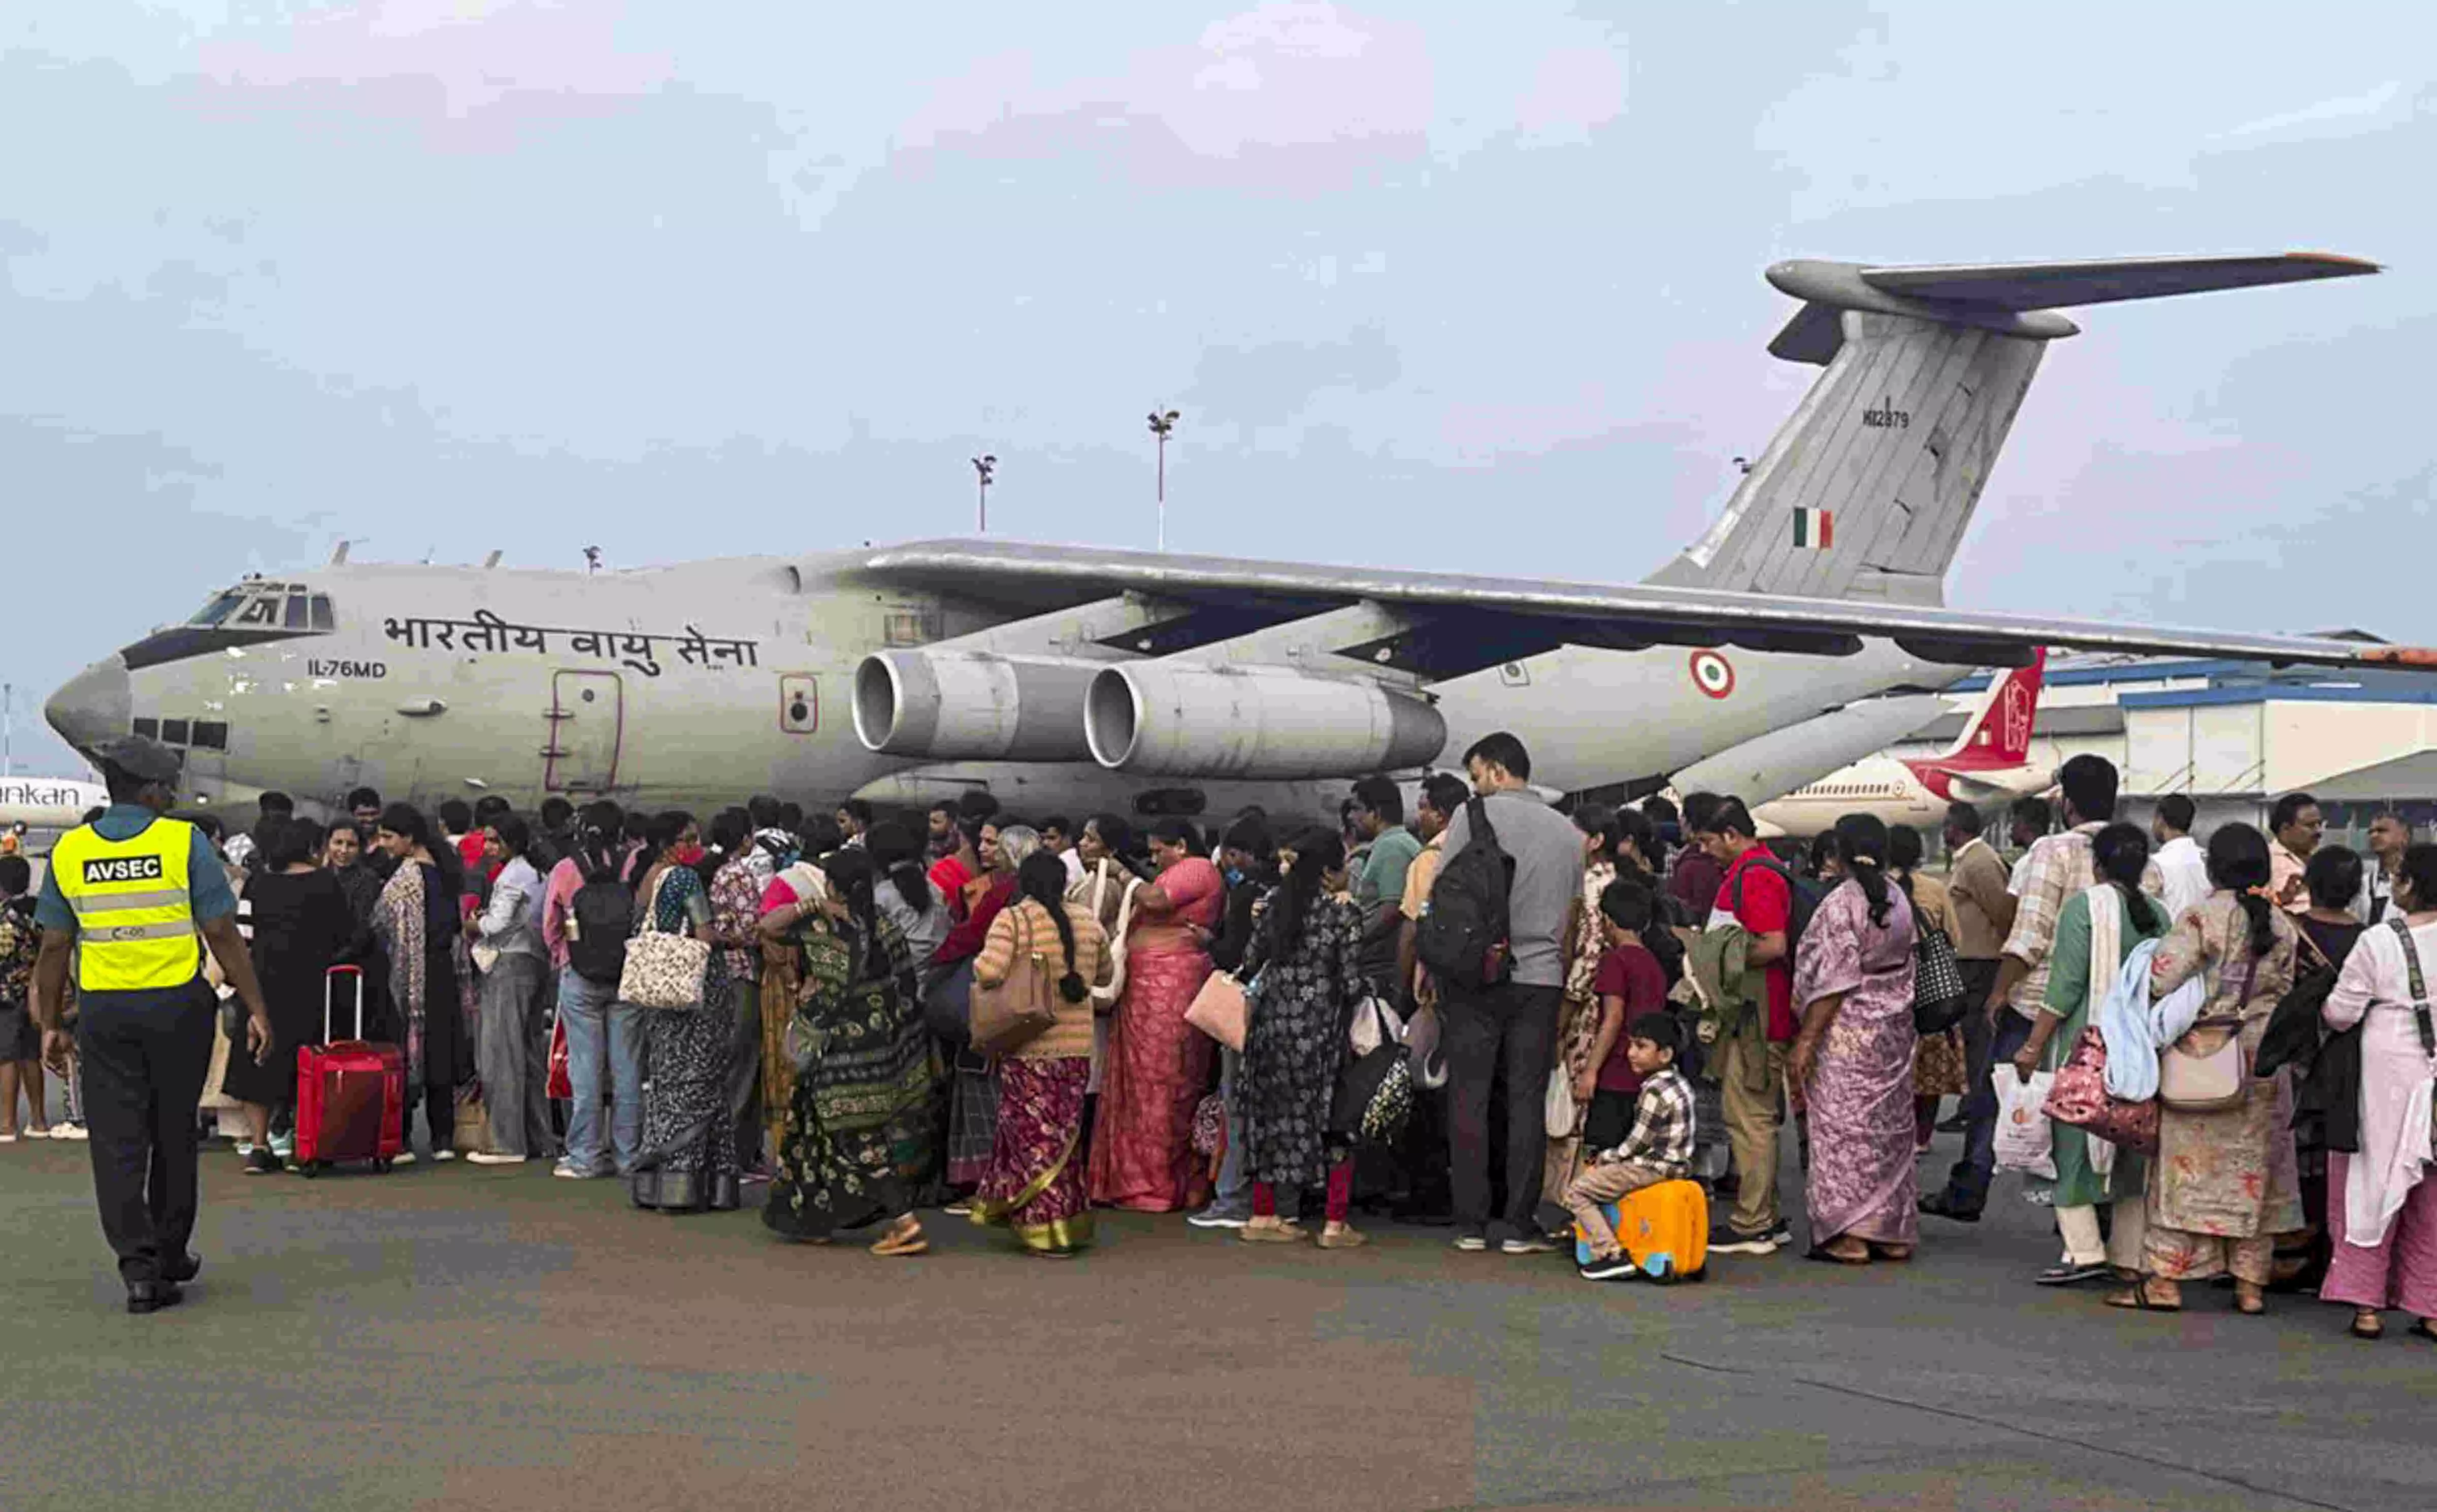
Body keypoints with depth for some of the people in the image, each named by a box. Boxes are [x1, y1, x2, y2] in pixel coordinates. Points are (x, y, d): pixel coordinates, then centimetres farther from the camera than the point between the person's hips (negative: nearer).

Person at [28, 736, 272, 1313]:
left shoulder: (68, 851, 3)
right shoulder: (185, 843, -6)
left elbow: (54, 947, 5)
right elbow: (223, 936, -8)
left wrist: (51, 1025, 13)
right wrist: (256, 1011, -4)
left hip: (103, 1010, 1)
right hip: (178, 1006, -1)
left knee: (117, 1142, 2)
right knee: (173, 1135, 13)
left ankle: (139, 1267, -7)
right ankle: (171, 1257, 25)